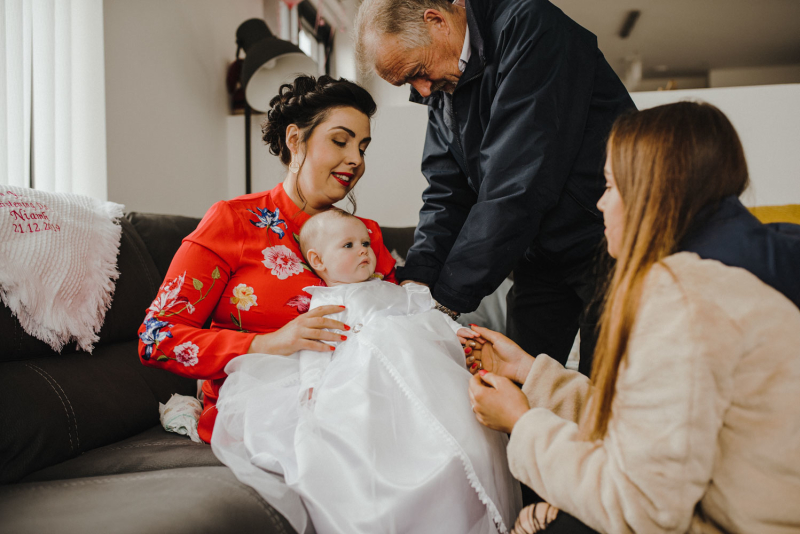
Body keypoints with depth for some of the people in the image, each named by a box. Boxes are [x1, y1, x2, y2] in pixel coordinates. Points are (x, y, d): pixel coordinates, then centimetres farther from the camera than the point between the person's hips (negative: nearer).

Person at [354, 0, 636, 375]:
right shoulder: (440, 85, 6)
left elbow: (518, 184, -26)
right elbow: (446, 194, 4)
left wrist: (449, 295, -23)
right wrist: (416, 278, -13)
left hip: (606, 242, -6)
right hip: (541, 256, 7)